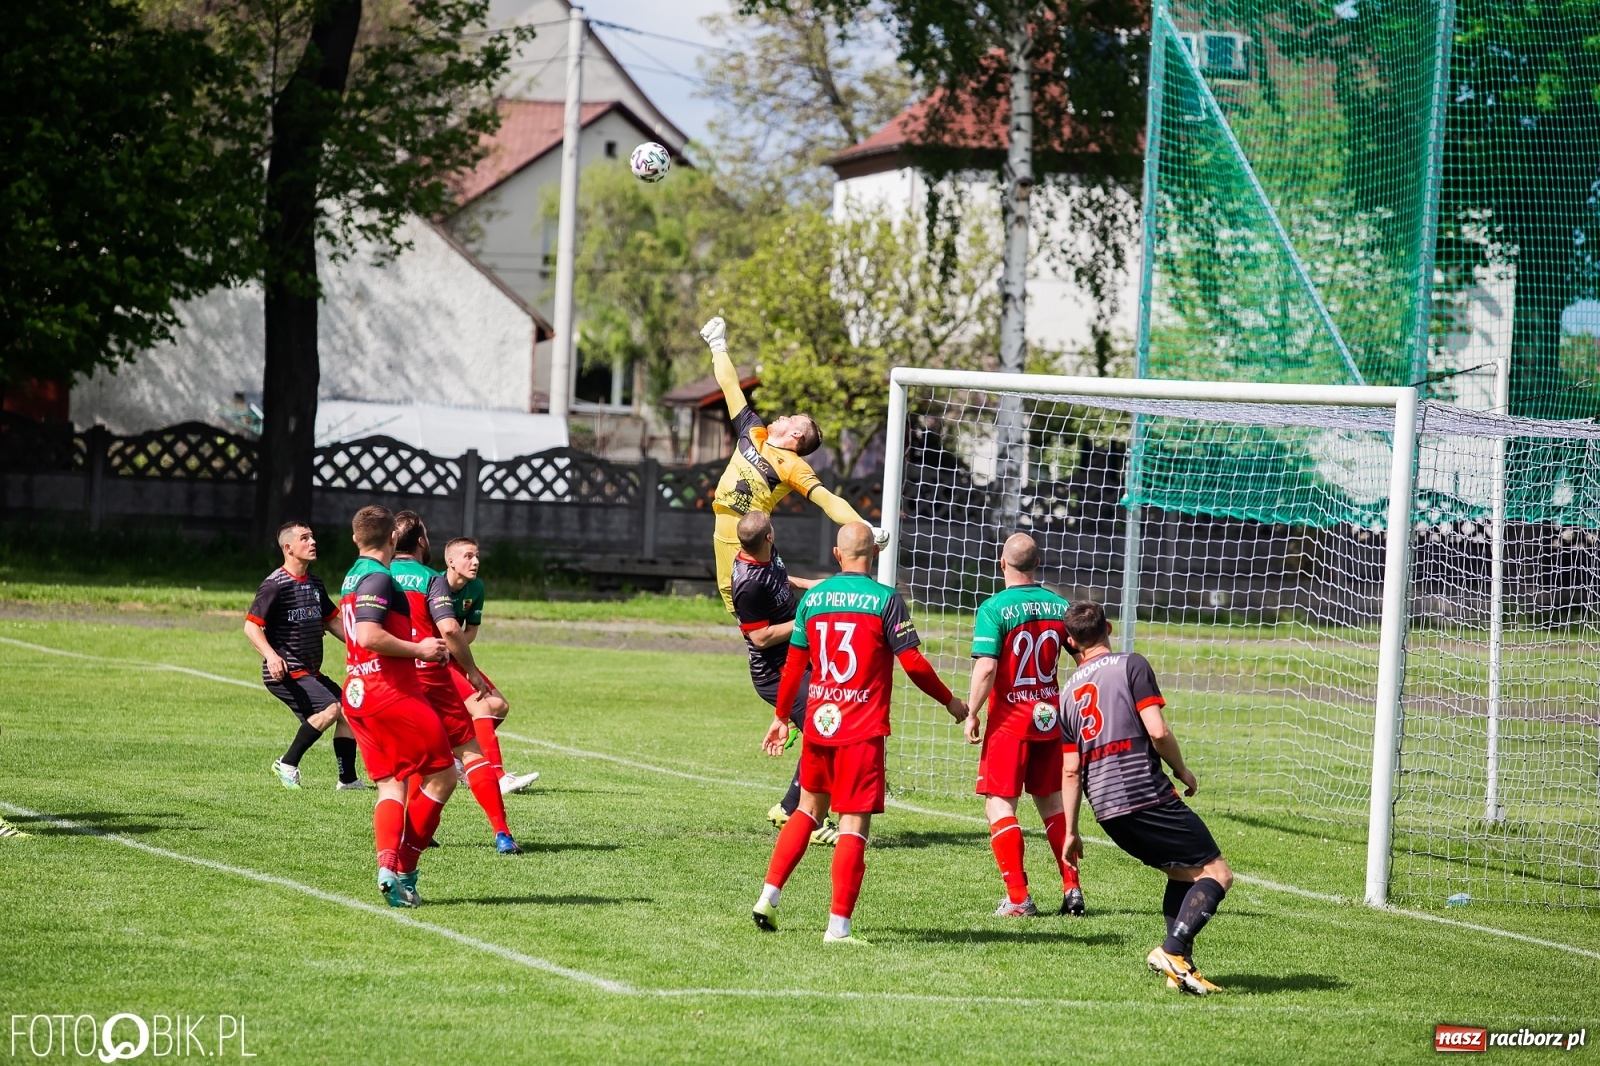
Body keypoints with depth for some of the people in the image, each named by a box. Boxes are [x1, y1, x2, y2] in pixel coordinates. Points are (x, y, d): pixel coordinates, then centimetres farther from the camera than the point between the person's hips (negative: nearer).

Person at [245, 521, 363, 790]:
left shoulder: (314, 583, 13)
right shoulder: (276, 585, -12)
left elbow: (331, 621, 26)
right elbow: (251, 625, -16)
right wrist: (270, 655, -31)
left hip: (310, 672, 9)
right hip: (285, 673, -9)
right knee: (331, 709, -23)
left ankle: (347, 778, 12)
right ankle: (287, 764, -10)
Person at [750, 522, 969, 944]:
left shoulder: (812, 598, 6)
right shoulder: (885, 599, -8)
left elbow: (794, 664, 13)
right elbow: (913, 664, -9)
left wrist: (781, 717, 25)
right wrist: (950, 701, 6)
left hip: (818, 724, 5)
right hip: (862, 731, -5)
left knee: (809, 808, 22)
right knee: (854, 825, -2)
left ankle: (769, 896, 16)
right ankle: (838, 925, -6)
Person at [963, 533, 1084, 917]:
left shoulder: (994, 608, -13)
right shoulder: (1060, 607, 3)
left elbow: (986, 669, -20)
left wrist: (971, 714, -9)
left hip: (1009, 720, -5)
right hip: (1049, 718, 5)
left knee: (999, 803, 1)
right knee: (1052, 801, 16)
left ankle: (1018, 898, -5)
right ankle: (1072, 888, 12)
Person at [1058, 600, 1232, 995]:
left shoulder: (1069, 693, 16)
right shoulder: (1131, 665, 0)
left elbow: (1071, 771, 14)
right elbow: (1157, 731, -11)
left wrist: (1071, 831, 19)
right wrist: (1183, 771, 5)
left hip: (1107, 810, 7)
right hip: (1147, 796, -7)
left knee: (1182, 872, 22)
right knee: (1216, 873, -2)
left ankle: (1181, 966, 9)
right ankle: (1172, 950, -19)